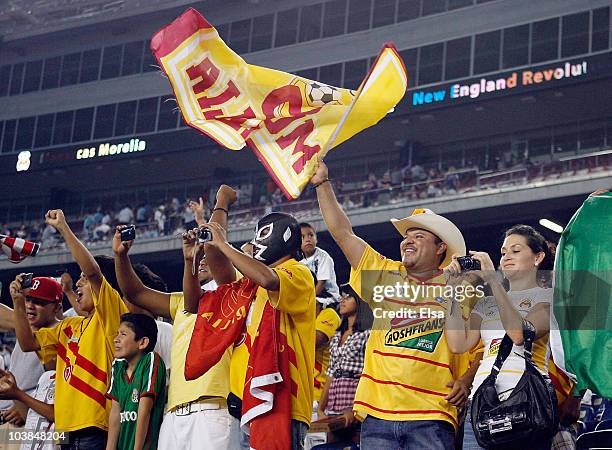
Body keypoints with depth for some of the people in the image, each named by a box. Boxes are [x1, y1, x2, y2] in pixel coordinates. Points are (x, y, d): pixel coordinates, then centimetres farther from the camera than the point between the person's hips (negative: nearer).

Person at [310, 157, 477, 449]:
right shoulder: (385, 275, 15)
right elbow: (343, 233, 13)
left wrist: (466, 380, -7)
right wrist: (322, 183, 11)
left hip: (431, 416, -3)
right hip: (378, 412, 3)